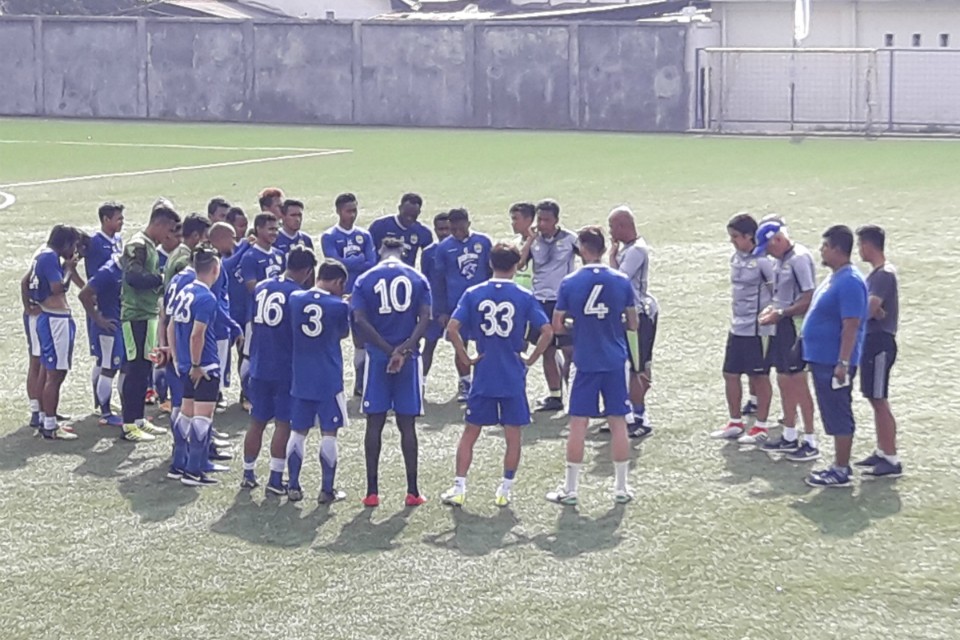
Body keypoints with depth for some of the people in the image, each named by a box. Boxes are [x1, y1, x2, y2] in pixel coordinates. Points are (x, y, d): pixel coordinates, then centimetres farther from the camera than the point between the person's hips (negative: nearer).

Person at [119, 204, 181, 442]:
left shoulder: (150, 246, 17)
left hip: (148, 314, 10)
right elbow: (133, 276, -26)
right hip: (137, 316, -10)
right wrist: (162, 278, -22)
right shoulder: (138, 245, -14)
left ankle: (138, 420, 21)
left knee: (144, 369, 14)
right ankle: (129, 425, -3)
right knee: (137, 370, -7)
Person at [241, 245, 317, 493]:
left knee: (257, 422, 14)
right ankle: (275, 479, 1)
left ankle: (248, 475, 19)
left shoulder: (261, 288, 6)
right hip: (286, 370, -6)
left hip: (259, 367, 6)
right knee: (283, 424, 1)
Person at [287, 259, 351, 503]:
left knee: (298, 432, 11)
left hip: (301, 379, 4)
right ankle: (327, 489, 6)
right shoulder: (339, 306, -11)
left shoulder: (295, 299, -1)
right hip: (329, 380, -4)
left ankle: (293, 487, 14)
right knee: (329, 434, 3)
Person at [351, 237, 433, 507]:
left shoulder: (365, 280, 3)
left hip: (377, 357, 0)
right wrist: (404, 349, -15)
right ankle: (412, 490, 7)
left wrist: (389, 350, -10)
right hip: (409, 359, 0)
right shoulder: (418, 279, 4)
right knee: (407, 424, 6)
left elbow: (360, 320, -8)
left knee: (374, 423, 5)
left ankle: (372, 491, 5)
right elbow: (424, 318, -7)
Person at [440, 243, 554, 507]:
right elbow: (547, 331, -10)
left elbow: (452, 328, -10)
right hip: (514, 378, -1)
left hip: (483, 377, 1)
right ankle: (505, 490, 12)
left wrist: (465, 358, -1)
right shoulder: (525, 297, -5)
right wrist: (531, 359, 0)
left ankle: (459, 488, 7)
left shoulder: (473, 294, -2)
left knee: (470, 433, 10)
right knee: (513, 435, 10)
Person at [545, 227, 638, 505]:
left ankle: (569, 488, 9)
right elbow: (633, 324, 4)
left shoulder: (569, 283, -7)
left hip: (584, 362, -1)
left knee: (578, 424, 4)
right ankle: (621, 487, 14)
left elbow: (557, 325, -2)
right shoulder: (621, 281, -3)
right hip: (616, 361, 1)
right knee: (618, 422, 8)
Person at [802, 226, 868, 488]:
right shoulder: (834, 278, 13)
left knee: (838, 416, -4)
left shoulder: (849, 282, -20)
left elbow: (851, 325, -24)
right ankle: (840, 465, 24)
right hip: (822, 359, 10)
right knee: (835, 416, 16)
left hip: (835, 362, -10)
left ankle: (841, 472, 1)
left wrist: (843, 363, -26)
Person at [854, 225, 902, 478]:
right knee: (875, 400, 15)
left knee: (879, 401, -8)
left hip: (880, 342, -10)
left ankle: (892, 460, -6)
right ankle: (882, 452, 24)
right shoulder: (877, 273, 14)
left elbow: (868, 310, -25)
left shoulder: (884, 275, -17)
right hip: (872, 340, 10)